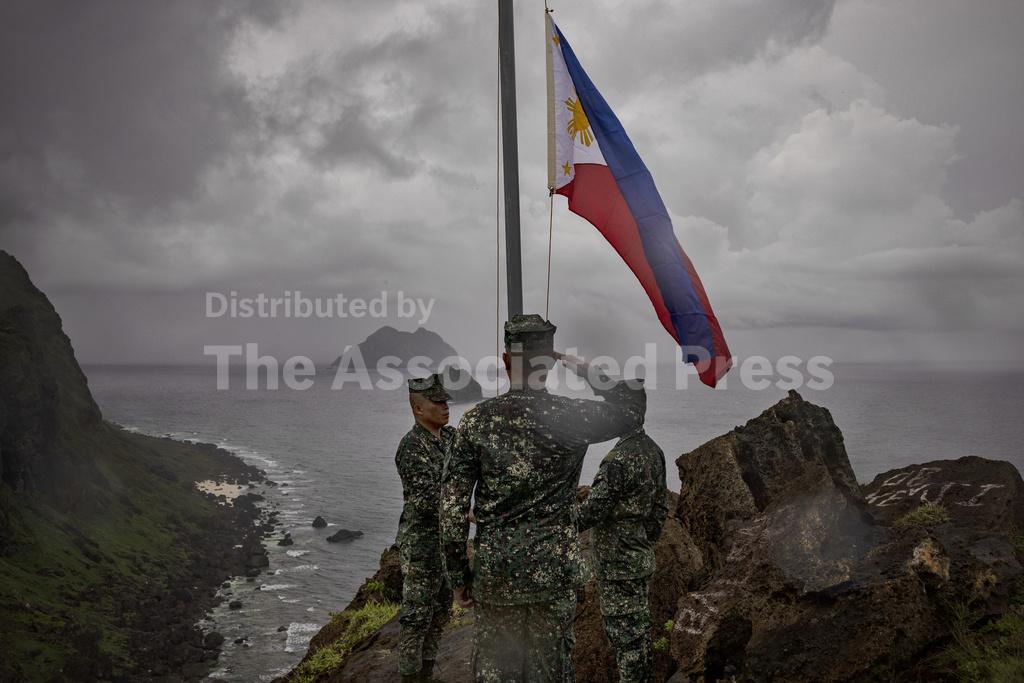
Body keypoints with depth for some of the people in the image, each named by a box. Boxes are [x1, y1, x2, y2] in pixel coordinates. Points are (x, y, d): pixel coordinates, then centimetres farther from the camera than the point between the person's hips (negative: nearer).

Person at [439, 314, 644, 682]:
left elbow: (452, 507, -6)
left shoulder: (475, 421, -6)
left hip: (493, 573, 1)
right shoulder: (570, 416, -10)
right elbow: (630, 412, 11)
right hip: (553, 574, -1)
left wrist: (458, 575, 3)